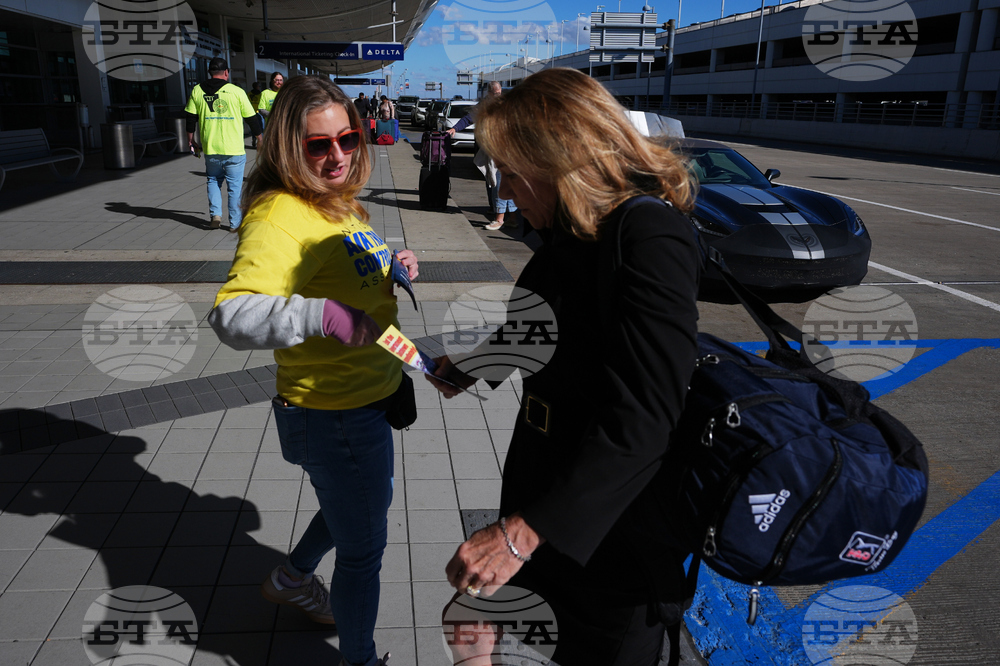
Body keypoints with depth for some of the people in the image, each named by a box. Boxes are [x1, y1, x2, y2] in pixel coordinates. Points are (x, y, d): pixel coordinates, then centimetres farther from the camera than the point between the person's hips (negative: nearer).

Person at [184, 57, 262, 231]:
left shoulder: (197, 91, 4)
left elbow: (190, 117, 8)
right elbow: (252, 118, 2)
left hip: (210, 148, 2)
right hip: (234, 149, -2)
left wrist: (190, 139, 21)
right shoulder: (237, 91, -4)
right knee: (235, 185, 6)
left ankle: (215, 214, 7)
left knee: (213, 180, 20)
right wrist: (260, 138, 16)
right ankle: (235, 223, 8)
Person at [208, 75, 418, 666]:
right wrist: (323, 315, -45)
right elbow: (233, 315, -34)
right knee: (363, 547, 10)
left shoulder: (339, 204, 6)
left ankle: (292, 578, 57)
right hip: (335, 412, -10)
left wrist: (393, 270, 3)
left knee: (366, 502, 32)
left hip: (371, 395, 10)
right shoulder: (279, 215, -24)